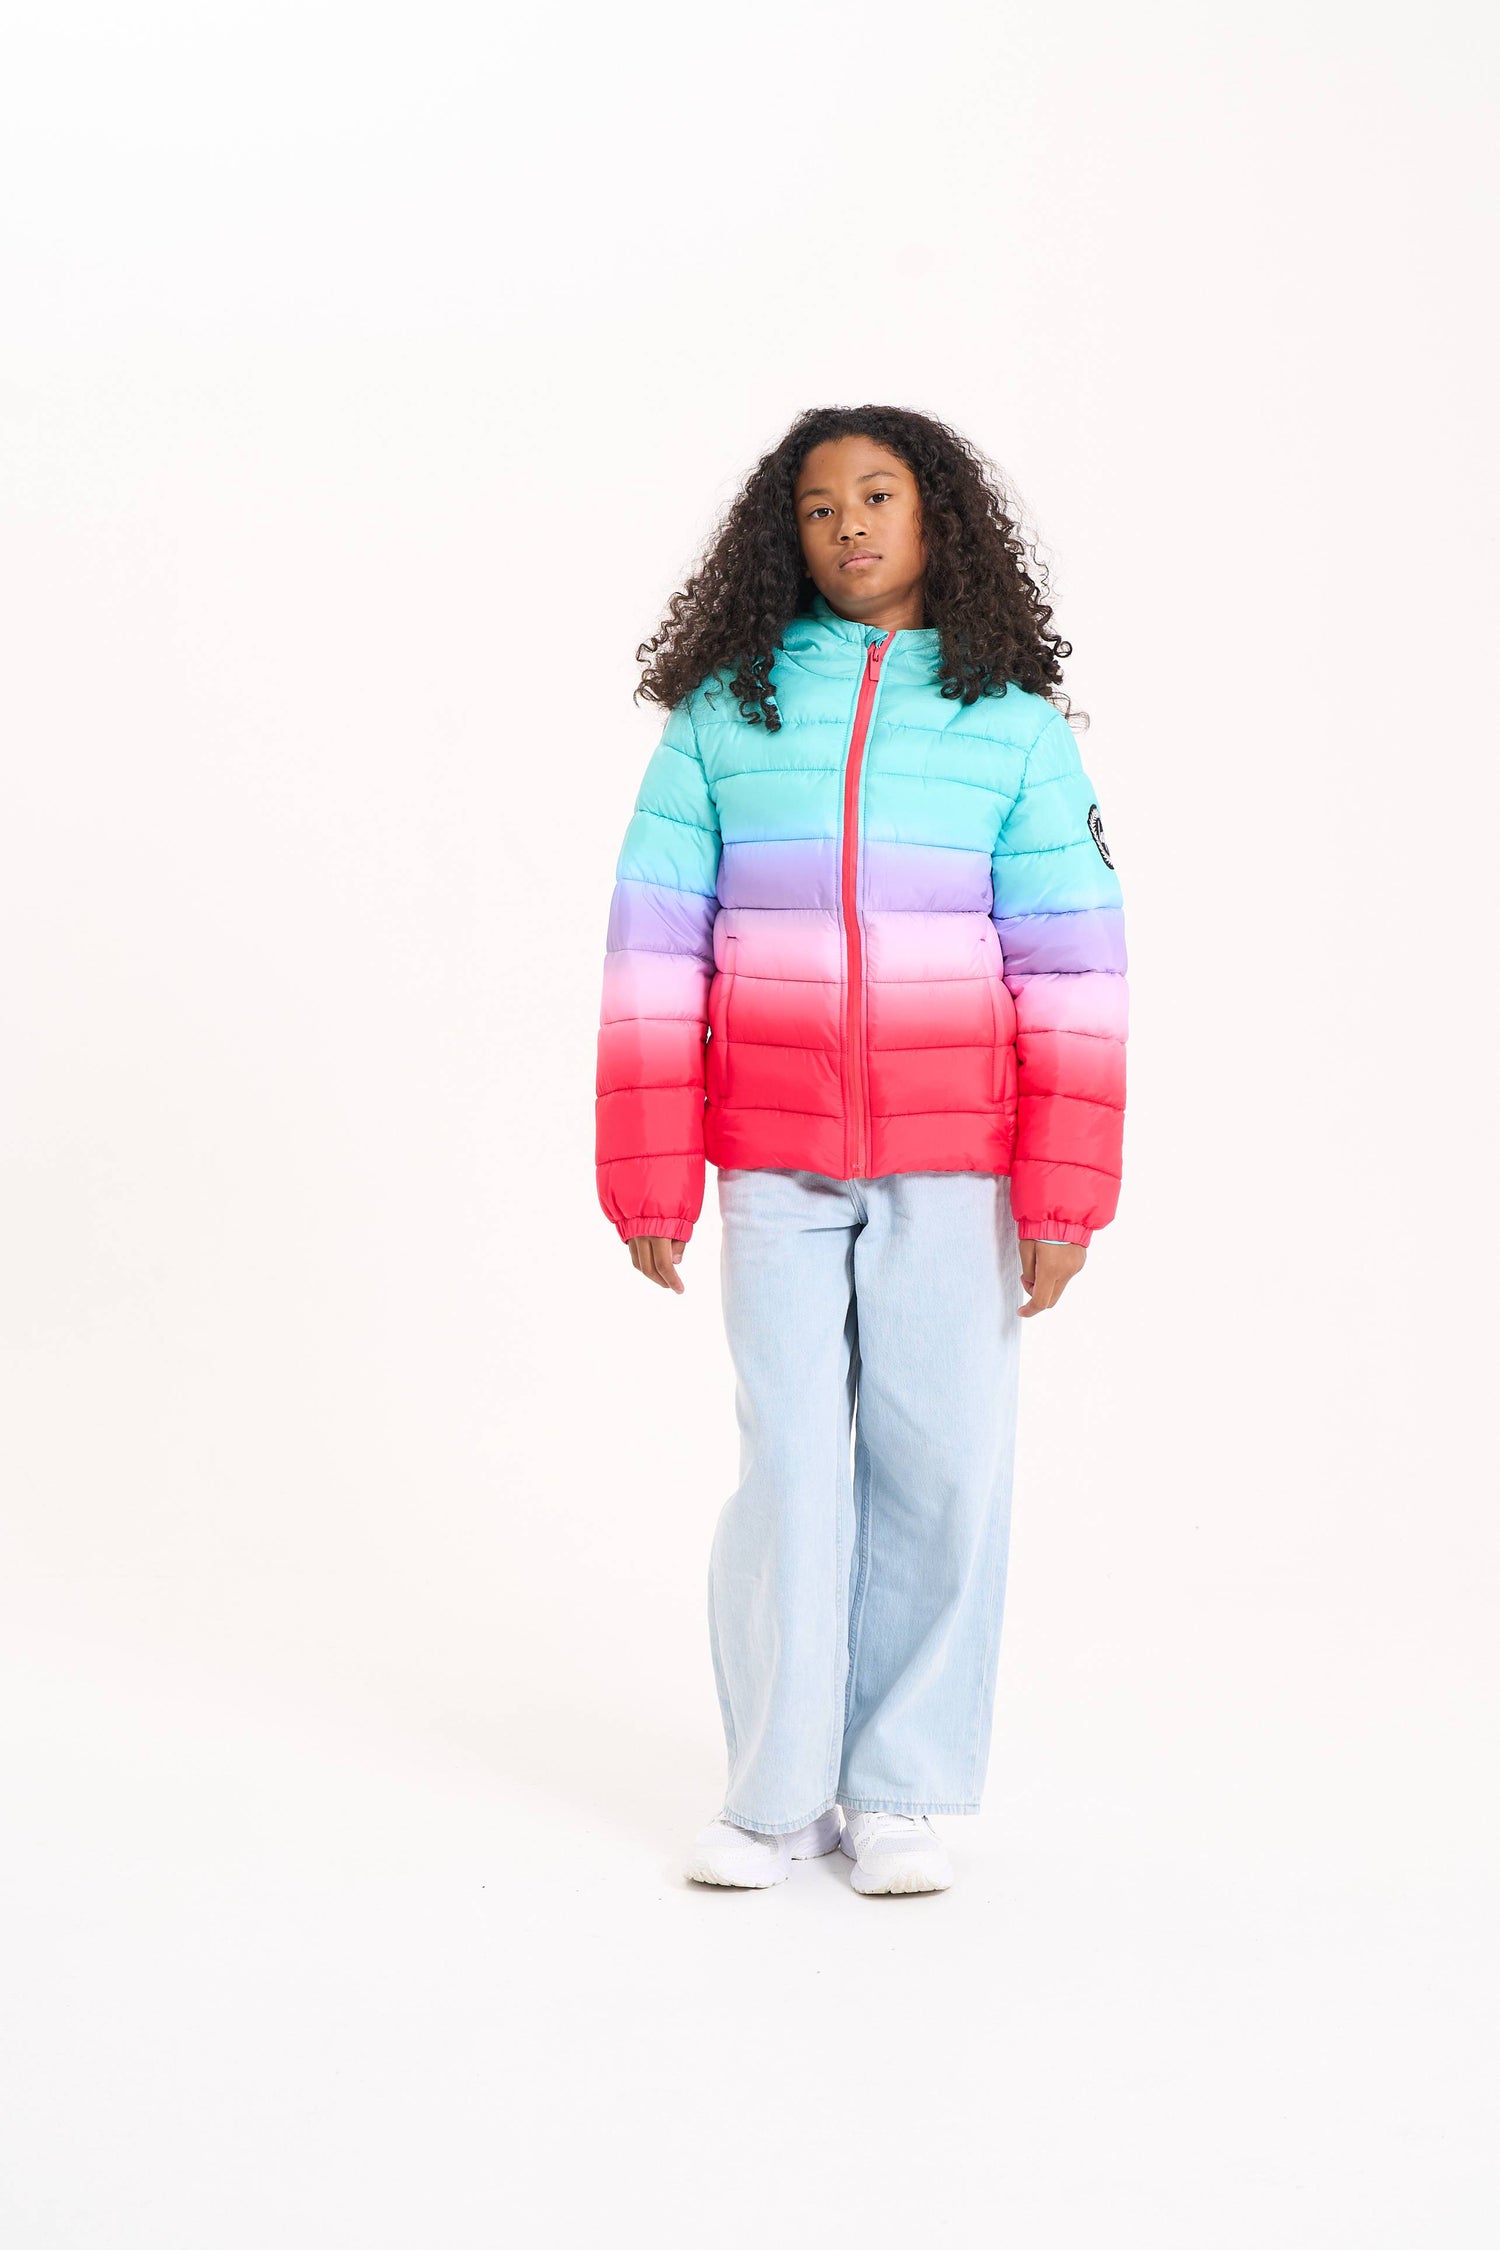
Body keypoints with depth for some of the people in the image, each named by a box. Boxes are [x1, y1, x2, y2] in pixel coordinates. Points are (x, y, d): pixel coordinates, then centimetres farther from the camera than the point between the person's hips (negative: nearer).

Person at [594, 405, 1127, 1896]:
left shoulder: (1014, 723, 2)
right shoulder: (720, 712, 3)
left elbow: (1069, 964, -1)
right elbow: (656, 948, 1)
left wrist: (1066, 1192, -7)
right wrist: (646, 1179, -4)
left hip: (950, 1157, 0)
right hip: (775, 1155, 0)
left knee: (940, 1464, 0)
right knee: (787, 1463, 0)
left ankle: (899, 1793, 11)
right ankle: (778, 1794, 11)